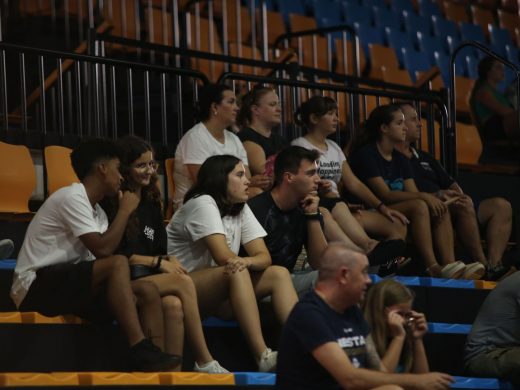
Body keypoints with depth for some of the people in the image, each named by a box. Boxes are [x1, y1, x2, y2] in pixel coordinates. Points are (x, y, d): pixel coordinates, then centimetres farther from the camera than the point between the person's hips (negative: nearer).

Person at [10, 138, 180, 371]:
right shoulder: (72, 197, -12)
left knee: (147, 293, -2)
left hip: (66, 285, 9)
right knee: (117, 264, -28)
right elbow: (103, 250, -20)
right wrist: (125, 210, -8)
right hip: (37, 287, -9)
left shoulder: (96, 211, 16)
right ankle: (141, 351, -30)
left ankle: (153, 361, -13)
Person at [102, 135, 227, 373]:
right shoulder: (112, 204, -2)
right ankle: (204, 362, -26)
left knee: (174, 305, -31)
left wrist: (170, 261, -6)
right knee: (182, 282, -28)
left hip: (151, 278, 5)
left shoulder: (151, 203, 19)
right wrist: (157, 262, -10)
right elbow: (114, 254, -7)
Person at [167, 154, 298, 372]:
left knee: (279, 274, -7)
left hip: (217, 293, 8)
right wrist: (245, 263, -5)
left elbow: (264, 257, -3)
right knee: (237, 272, -34)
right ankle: (263, 357, -43)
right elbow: (223, 257, -24)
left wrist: (246, 261, -25)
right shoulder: (202, 204, -13)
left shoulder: (241, 209, 10)